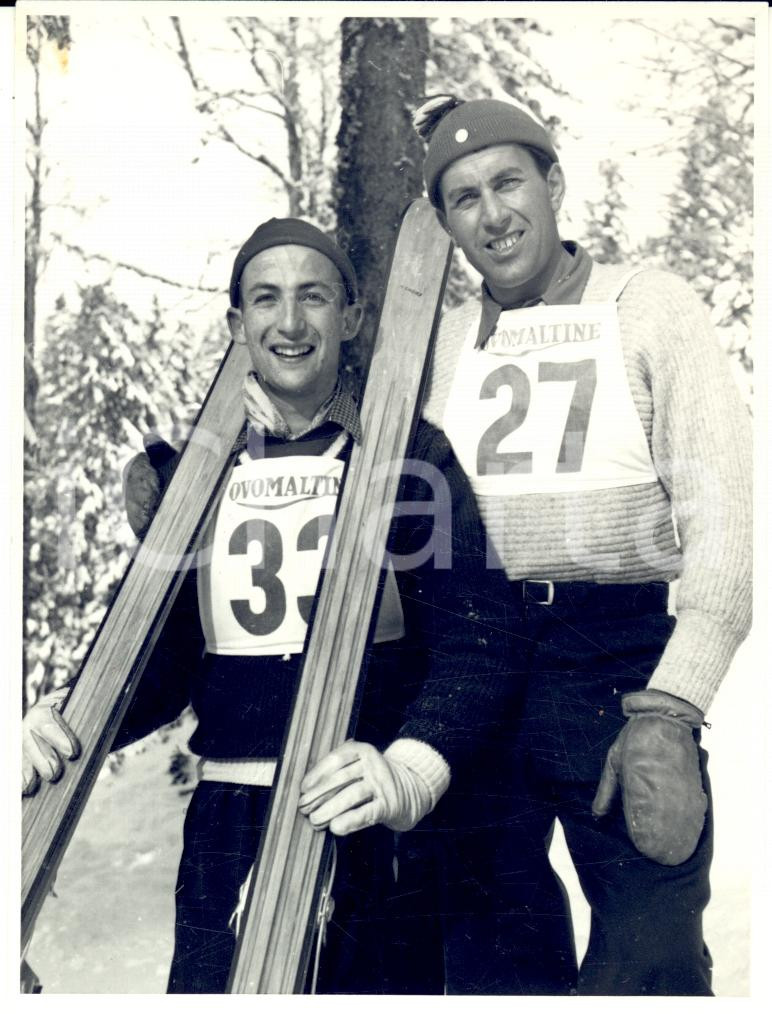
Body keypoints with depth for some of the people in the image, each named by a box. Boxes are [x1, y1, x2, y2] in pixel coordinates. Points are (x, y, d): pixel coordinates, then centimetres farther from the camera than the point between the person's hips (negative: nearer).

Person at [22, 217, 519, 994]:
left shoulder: (406, 454, -1)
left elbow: (472, 642, -7)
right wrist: (69, 723, -10)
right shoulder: (189, 469, 7)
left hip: (377, 828, -1)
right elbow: (163, 657, 10)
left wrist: (410, 772, -25)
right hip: (228, 828, 2)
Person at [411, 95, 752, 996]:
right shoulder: (442, 341, 13)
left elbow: (723, 519, -7)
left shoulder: (649, 308, 2)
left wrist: (666, 715, -17)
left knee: (648, 960, -4)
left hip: (618, 661, -3)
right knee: (494, 955, 12)